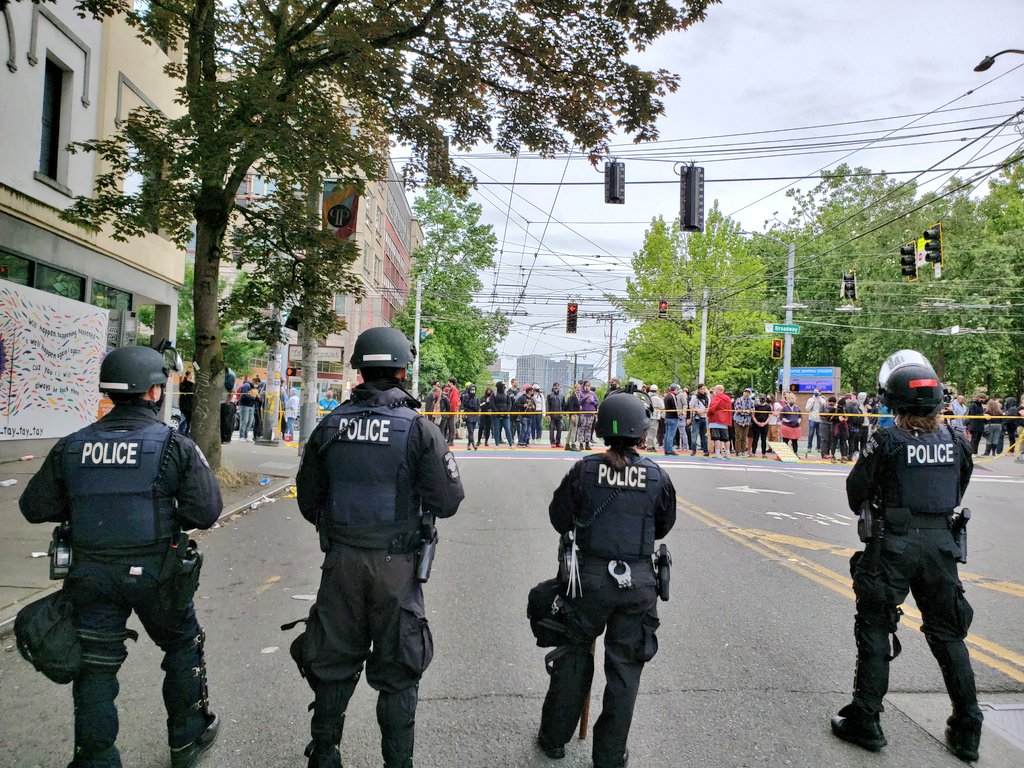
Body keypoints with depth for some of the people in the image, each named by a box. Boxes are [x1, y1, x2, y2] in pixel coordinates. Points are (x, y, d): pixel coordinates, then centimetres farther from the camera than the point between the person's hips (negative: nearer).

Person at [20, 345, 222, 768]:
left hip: (90, 574, 3)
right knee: (183, 647, 19)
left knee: (95, 667, 15)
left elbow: (35, 507, 7)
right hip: (154, 572, -2)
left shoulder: (71, 447, 0)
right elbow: (206, 511, -14)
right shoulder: (175, 446, -11)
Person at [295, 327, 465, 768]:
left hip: (341, 559, 4)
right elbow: (448, 500, -12)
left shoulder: (331, 425, -2)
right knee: (397, 670, 11)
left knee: (334, 663, 19)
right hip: (395, 564, -3)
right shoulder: (418, 428, -13)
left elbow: (308, 499, 6)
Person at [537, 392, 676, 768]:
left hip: (590, 576, 0)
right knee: (625, 666, 14)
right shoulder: (657, 476, -6)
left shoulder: (585, 470, -9)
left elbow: (559, 518, 1)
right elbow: (664, 525, 9)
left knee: (574, 653, 18)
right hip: (638, 580, 0)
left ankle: (554, 737, 32)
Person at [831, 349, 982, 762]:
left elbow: (857, 491, -7)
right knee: (948, 633, 18)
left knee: (875, 628, 7)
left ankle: (865, 721, 15)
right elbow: (957, 492, 10)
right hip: (941, 542, 5)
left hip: (893, 543, -4)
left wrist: (872, 514, 13)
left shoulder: (887, 441, -15)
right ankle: (967, 730, 27)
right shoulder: (955, 439, -1)